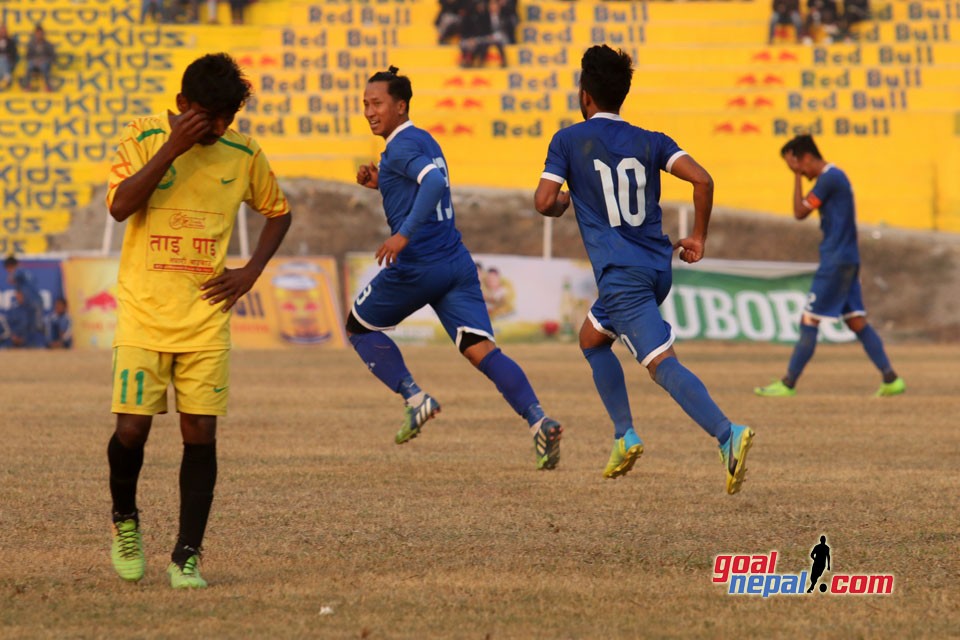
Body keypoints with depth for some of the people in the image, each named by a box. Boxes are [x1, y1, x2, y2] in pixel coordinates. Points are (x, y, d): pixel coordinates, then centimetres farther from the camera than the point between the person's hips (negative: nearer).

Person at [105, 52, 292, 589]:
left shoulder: (243, 153, 3)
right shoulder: (146, 138, -4)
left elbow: (278, 211, 18)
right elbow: (120, 205, -18)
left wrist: (251, 273, 5)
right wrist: (174, 146, -21)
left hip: (206, 319, 2)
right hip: (143, 316, -2)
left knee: (201, 434, -4)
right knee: (132, 428, -8)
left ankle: (187, 557, 4)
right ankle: (125, 518, 22)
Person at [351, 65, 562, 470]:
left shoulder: (402, 146, -9)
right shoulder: (424, 142, 20)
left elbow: (434, 181, -28)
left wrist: (403, 234, -35)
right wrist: (382, 184, 20)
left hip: (415, 268, -8)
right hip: (456, 264, 8)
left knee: (359, 328, 16)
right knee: (482, 350, -5)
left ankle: (414, 398, 3)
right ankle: (538, 420, -25)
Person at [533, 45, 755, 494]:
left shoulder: (569, 140, 1)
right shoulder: (649, 141, 11)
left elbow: (544, 202, -6)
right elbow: (701, 179, -2)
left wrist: (562, 204, 18)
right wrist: (698, 238, 10)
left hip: (621, 274, -7)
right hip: (657, 267, 7)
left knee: (662, 363, -18)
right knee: (592, 338, 28)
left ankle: (727, 434, -39)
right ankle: (625, 436, 19)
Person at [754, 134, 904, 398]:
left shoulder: (829, 179, -14)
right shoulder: (835, 176, 16)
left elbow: (800, 212, -12)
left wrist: (798, 177, -7)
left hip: (836, 263, -10)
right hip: (849, 260, 10)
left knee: (809, 321, -6)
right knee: (857, 322, 8)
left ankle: (788, 384, -4)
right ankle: (891, 379, 3)